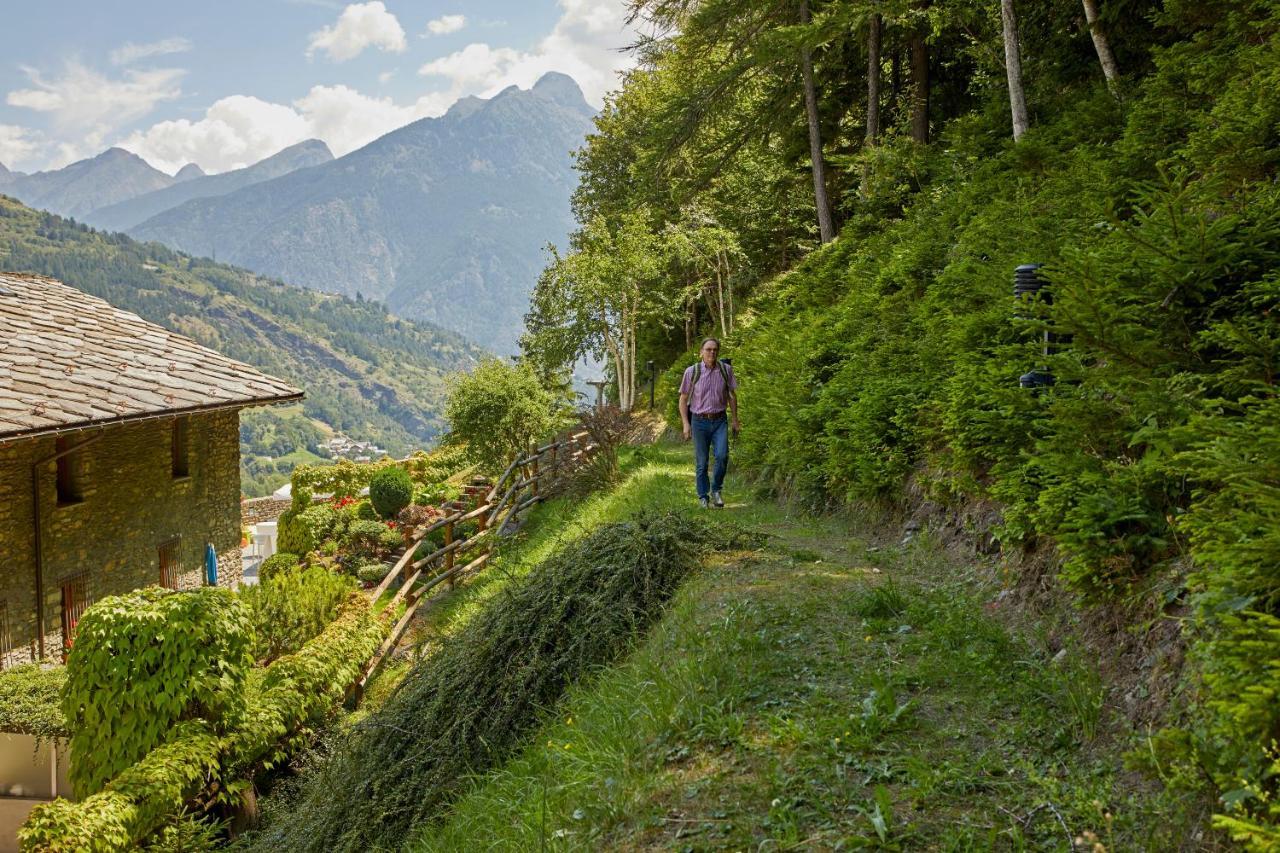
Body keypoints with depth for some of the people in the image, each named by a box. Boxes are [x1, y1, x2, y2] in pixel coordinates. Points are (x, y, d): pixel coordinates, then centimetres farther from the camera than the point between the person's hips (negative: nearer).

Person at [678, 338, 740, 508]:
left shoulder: (726, 369, -1)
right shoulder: (692, 371, -7)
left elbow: (732, 395, 9)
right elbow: (683, 399, 0)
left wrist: (735, 420, 8)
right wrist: (686, 424, -7)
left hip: (720, 421, 1)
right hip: (699, 422, -1)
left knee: (722, 455, -16)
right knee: (701, 462, 3)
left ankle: (716, 491, 6)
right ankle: (703, 497, 18)